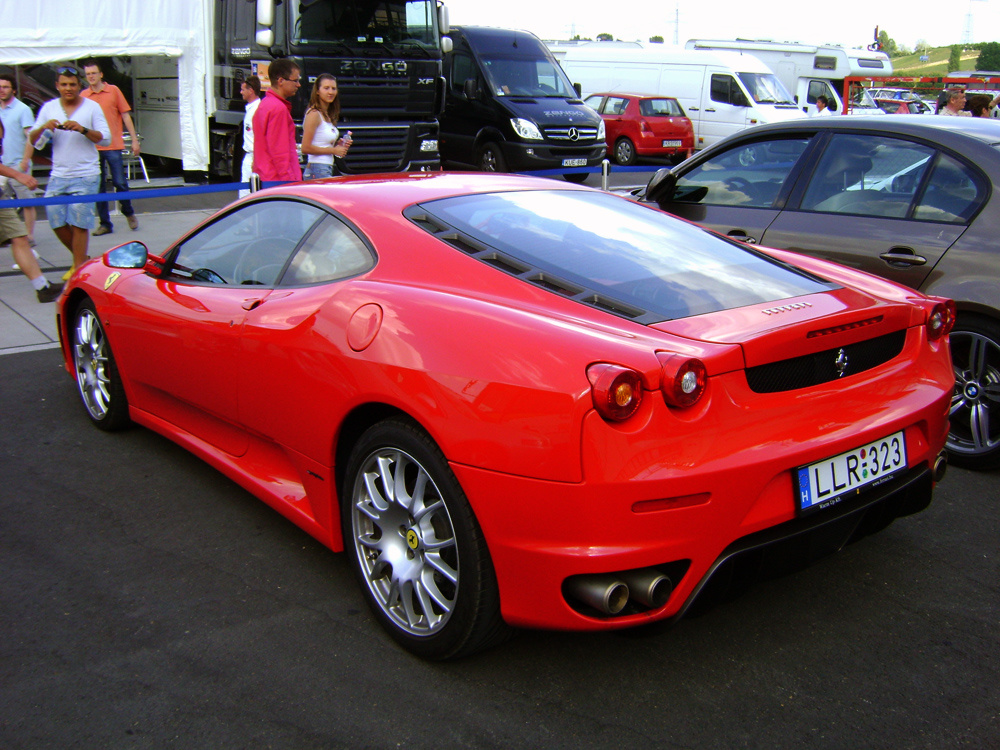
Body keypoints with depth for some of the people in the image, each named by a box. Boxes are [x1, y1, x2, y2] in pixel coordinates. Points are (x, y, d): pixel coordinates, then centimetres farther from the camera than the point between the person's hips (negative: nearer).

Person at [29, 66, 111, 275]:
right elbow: (32, 140, 8)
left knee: (79, 223, -7)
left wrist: (82, 129, -21)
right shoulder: (49, 108, 10)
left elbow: (106, 138, -6)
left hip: (85, 177, -4)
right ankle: (82, 259, 25)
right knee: (57, 223, 5)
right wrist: (43, 127, -12)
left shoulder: (92, 107, 1)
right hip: (58, 176, 4)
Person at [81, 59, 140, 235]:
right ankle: (105, 224, 12)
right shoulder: (83, 95, 8)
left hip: (113, 146, -2)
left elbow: (125, 116, 5)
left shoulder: (113, 91, 3)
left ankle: (129, 213, 21)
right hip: (93, 148, 2)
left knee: (120, 182, -5)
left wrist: (134, 140, 0)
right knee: (97, 187, 4)